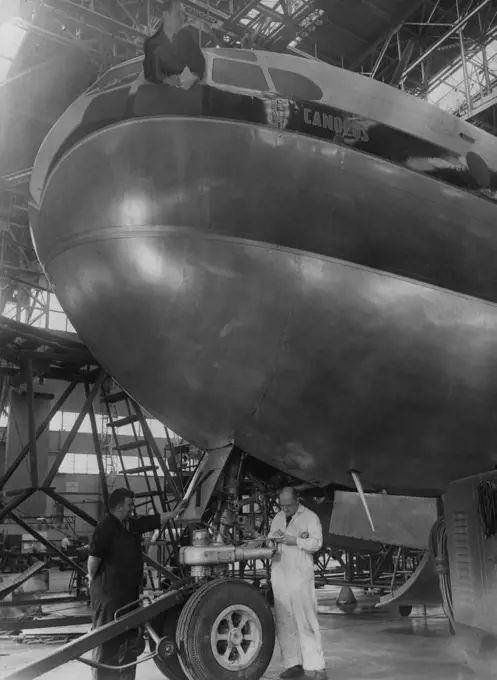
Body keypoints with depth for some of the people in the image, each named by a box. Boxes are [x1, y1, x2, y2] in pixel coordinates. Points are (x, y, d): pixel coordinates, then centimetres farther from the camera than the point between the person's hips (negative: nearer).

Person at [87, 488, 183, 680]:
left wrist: (174, 513, 15)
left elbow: (155, 521, 19)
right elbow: (94, 555, -22)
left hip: (129, 590, 9)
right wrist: (92, 579, -12)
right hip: (109, 591, -9)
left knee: (129, 639, 16)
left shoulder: (132, 524, 9)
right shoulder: (106, 527, -18)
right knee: (107, 640, -1)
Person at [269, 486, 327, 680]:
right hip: (279, 575, 5)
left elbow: (316, 543, -10)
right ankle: (293, 664, 13)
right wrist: (275, 538, -8)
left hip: (300, 575, -5)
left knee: (306, 620, -6)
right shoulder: (278, 518, 17)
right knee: (284, 621, 5)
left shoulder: (310, 517, 0)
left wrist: (293, 540, -18)